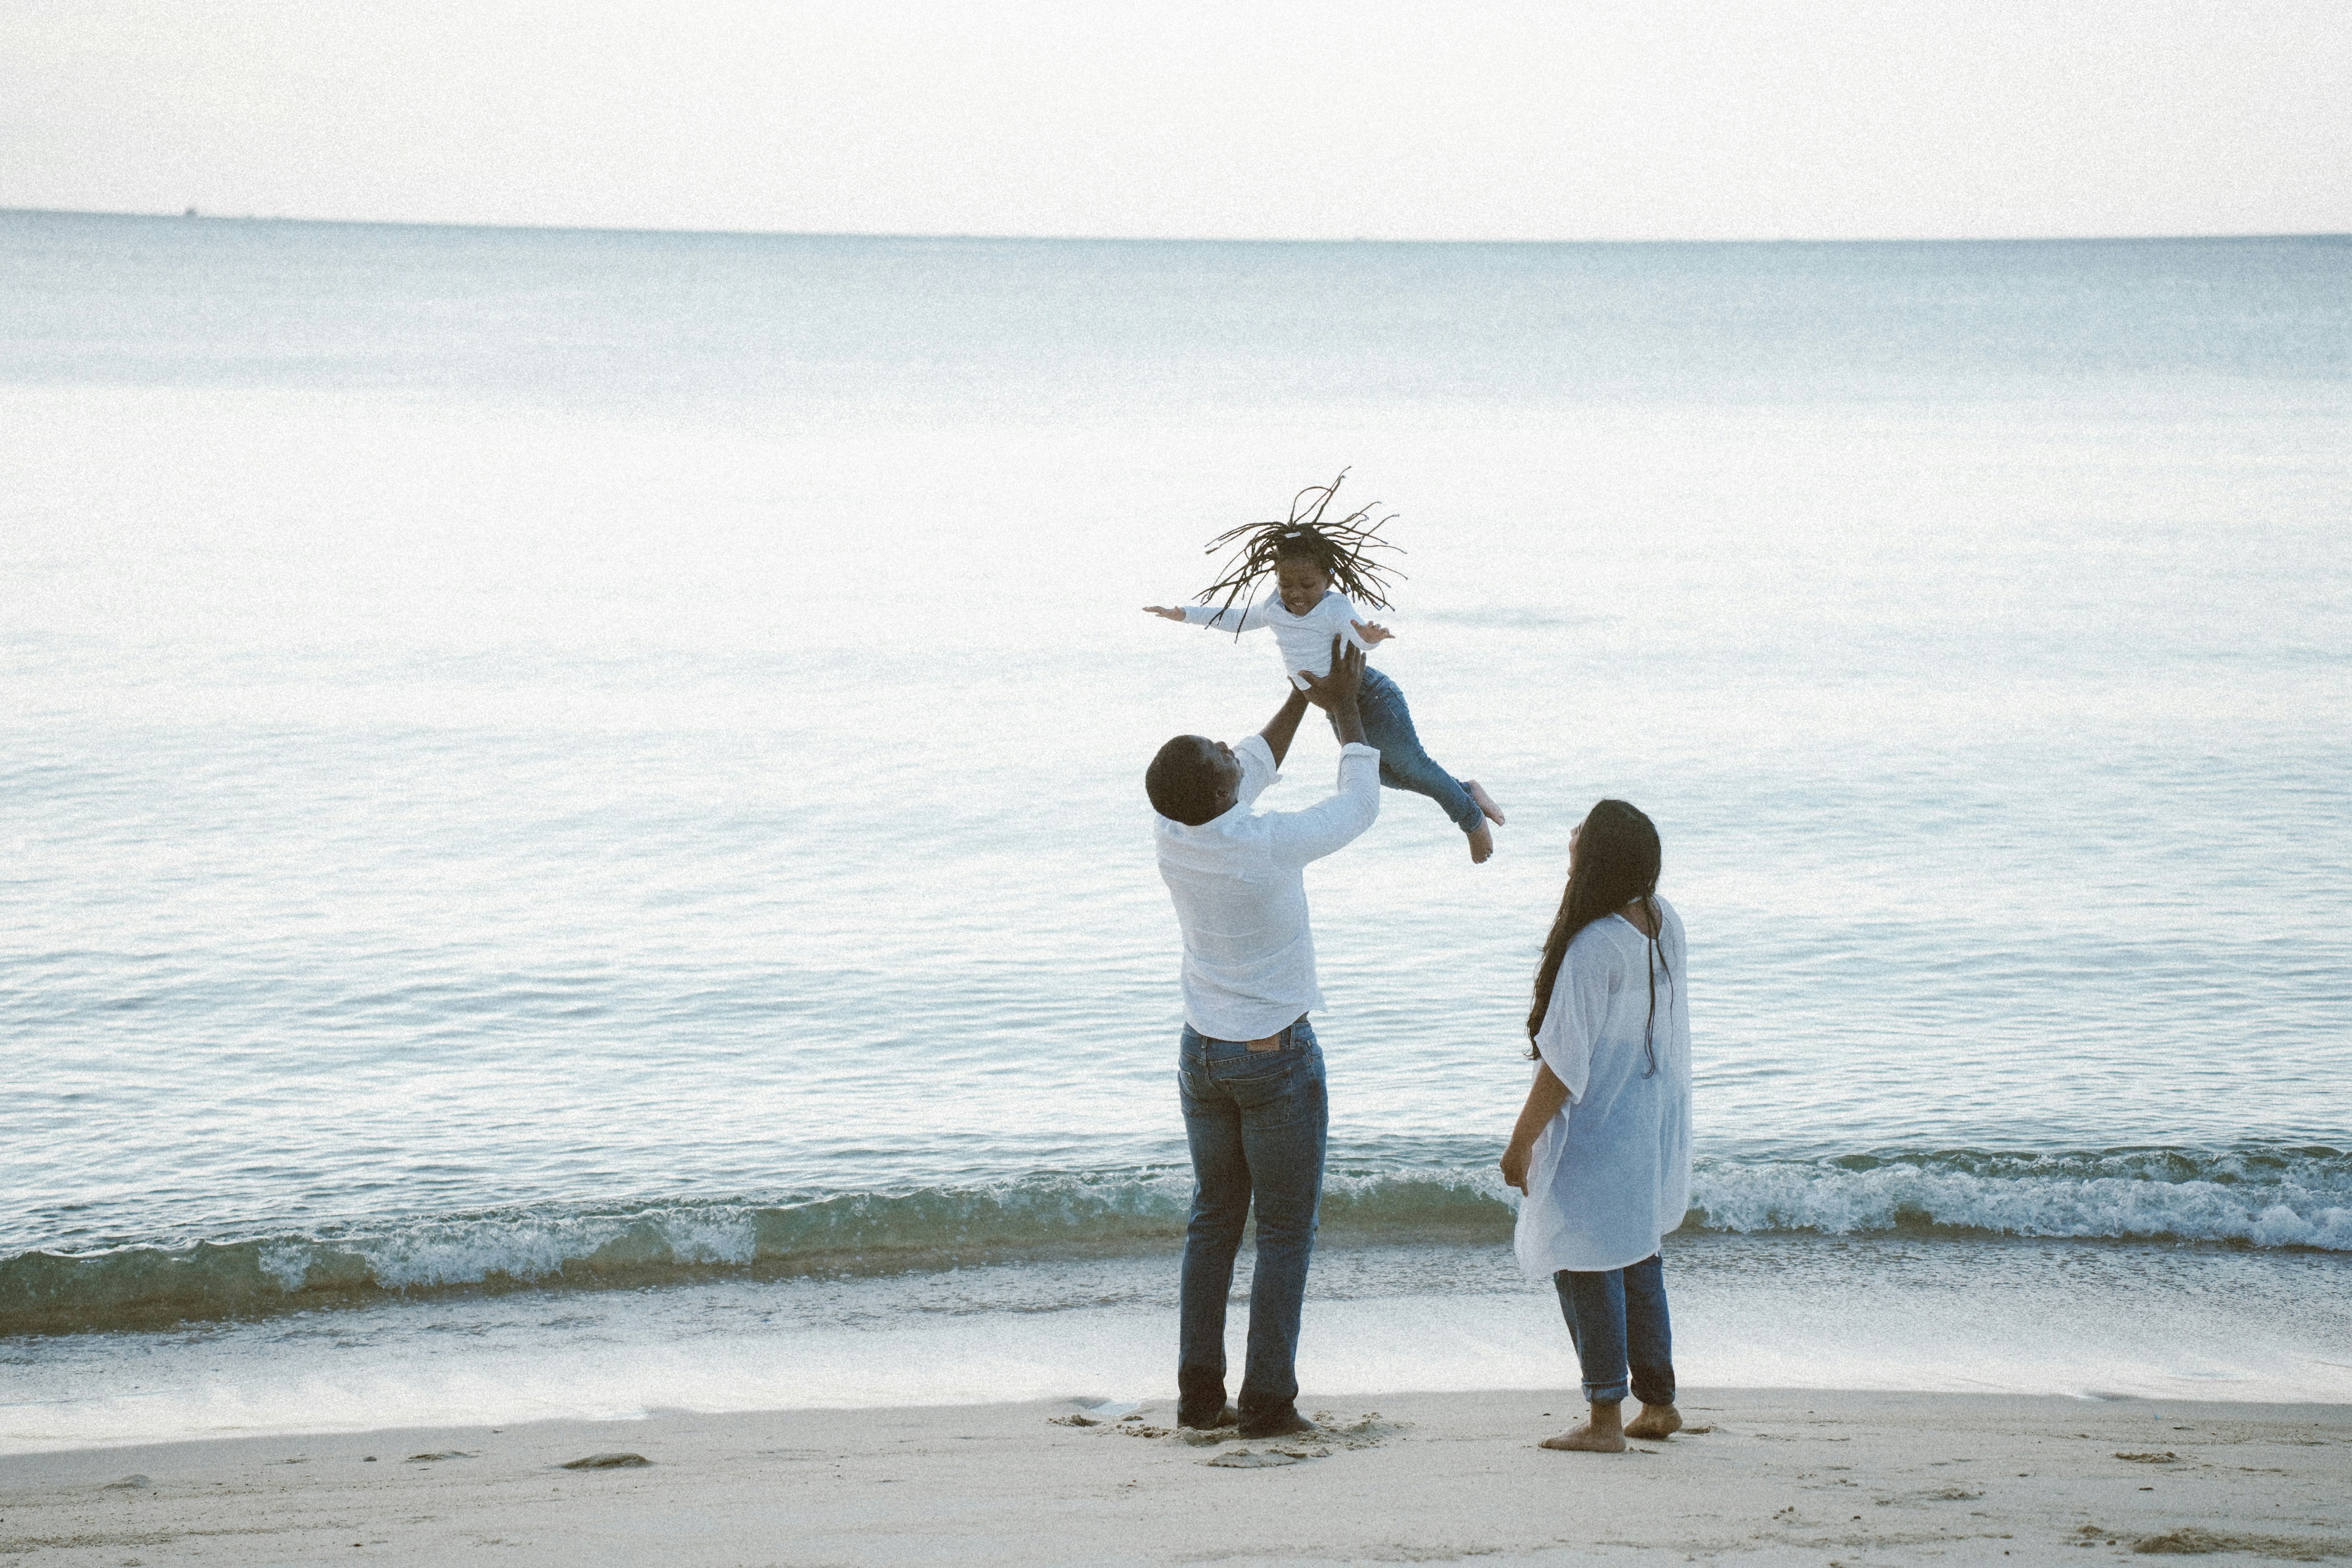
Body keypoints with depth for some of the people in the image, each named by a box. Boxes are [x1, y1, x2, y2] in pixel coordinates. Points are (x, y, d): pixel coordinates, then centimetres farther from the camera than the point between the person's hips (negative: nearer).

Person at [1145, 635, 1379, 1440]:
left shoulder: (1171, 835, -9)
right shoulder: (1271, 845, -26)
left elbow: (1250, 772, 12)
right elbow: (1360, 804, -7)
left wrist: (1303, 697, 16)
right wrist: (1345, 706, 4)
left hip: (1202, 1054, 6)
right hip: (1276, 1057, -5)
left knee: (1215, 1219, 15)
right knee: (1287, 1230, 4)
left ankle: (1199, 1391, 15)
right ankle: (1268, 1401, 3)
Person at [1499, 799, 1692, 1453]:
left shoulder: (1593, 949, -25)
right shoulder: (1665, 923, -3)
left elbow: (1564, 1063, -21)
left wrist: (1522, 1142, -13)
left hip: (1597, 1130, -9)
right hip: (1654, 1125, 9)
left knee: (1586, 1268, 1)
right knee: (1639, 1261, 19)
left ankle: (1605, 1419, 4)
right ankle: (1658, 1402, 26)